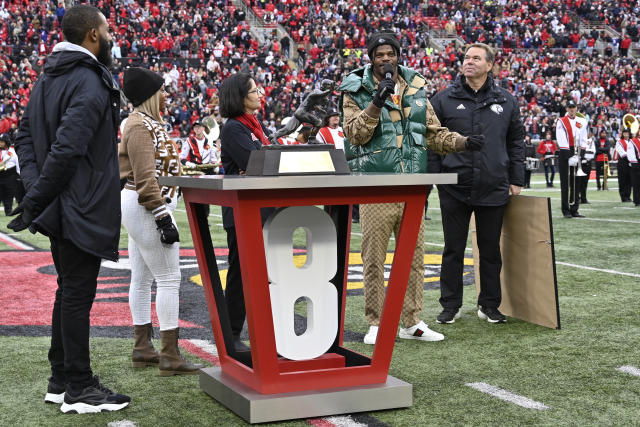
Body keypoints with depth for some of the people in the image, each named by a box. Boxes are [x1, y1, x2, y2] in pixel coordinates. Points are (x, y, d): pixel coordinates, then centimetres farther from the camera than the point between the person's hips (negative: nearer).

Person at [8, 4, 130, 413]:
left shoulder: (48, 79, 13)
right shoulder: (91, 84, -18)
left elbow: (26, 136, 14)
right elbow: (67, 148, -26)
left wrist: (35, 189, 6)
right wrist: (36, 201, -19)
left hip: (60, 208, 10)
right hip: (83, 209, -10)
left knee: (68, 291, 16)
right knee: (78, 294, -3)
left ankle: (61, 380, 24)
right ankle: (79, 389, 5)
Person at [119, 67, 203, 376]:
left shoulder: (144, 123, 17)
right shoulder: (142, 126, -16)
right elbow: (146, 178, -22)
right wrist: (163, 218, -24)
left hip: (136, 207, 11)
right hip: (147, 208, -11)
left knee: (141, 279, 12)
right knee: (168, 279, -10)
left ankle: (142, 349, 19)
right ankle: (170, 357, -8)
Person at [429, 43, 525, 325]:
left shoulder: (506, 102, 8)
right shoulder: (444, 100, 2)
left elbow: (516, 141, 12)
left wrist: (516, 180, 6)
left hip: (493, 189, 2)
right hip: (454, 188, -1)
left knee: (491, 249, 9)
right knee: (453, 249, 6)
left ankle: (489, 305, 21)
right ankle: (451, 305, 16)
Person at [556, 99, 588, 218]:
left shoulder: (582, 122, 12)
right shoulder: (561, 122, -1)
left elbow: (583, 139, 10)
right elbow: (561, 140, -9)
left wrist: (581, 154, -3)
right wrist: (569, 156, -17)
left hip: (577, 154, 4)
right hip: (565, 153, -4)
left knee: (576, 183, 5)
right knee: (565, 183, -3)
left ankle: (574, 210, 10)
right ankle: (566, 210, 0)